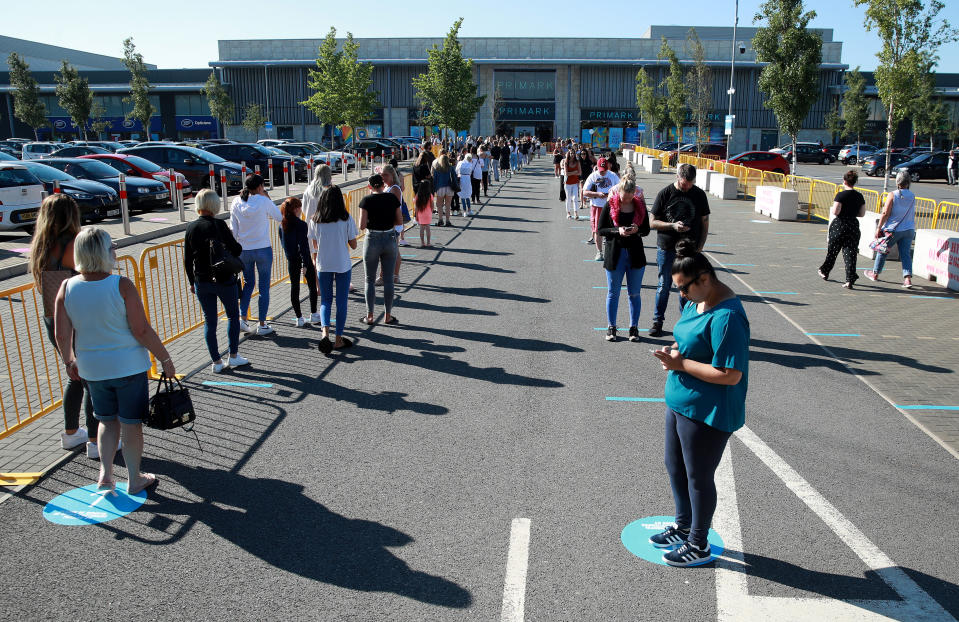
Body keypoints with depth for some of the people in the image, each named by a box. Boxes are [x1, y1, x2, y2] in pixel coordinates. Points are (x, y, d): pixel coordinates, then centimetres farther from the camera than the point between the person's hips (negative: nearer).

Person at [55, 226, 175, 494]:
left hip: (92, 369, 4)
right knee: (131, 423, 11)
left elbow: (62, 336, -2)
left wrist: (69, 361, 16)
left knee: (107, 420, 23)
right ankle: (134, 479, 23)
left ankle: (105, 472, 17)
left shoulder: (67, 288, -6)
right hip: (128, 366, -4)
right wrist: (165, 359, -7)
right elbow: (142, 331, -18)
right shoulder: (122, 286, -18)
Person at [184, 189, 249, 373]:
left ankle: (216, 362, 13)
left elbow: (187, 259, 4)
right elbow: (236, 249, -11)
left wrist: (192, 282, 15)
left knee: (209, 321, 10)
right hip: (224, 280, -3)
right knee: (233, 315, 15)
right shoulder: (219, 225, -13)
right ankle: (233, 356, 15)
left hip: (202, 282, 3)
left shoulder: (191, 228, 0)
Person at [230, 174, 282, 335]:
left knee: (248, 284, 19)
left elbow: (233, 230, 3)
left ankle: (242, 319, 10)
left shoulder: (236, 203, -2)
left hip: (244, 251, 4)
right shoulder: (263, 201, -12)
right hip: (263, 250, -3)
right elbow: (279, 217, 2)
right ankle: (262, 325, 11)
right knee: (264, 287, 7)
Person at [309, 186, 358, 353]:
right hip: (343, 265, -2)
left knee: (325, 301, 11)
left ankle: (325, 332, -12)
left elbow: (314, 246, 6)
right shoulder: (346, 219, -7)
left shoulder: (315, 220, -1)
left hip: (323, 266, 2)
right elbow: (353, 245, -4)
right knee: (341, 302, 8)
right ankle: (339, 339, 13)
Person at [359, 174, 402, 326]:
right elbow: (400, 221, 2)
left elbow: (362, 225, -13)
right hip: (390, 239, 2)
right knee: (388, 280, 10)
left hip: (372, 240, -2)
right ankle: (388, 315, 15)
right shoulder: (392, 198, -1)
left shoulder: (367, 200, -9)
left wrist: (371, 223, 8)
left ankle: (369, 316, 11)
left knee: (370, 280, 9)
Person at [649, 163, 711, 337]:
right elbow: (652, 222, -1)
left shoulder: (699, 194, 2)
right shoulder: (665, 193, -3)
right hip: (666, 247, -1)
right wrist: (673, 225, -17)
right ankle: (658, 321, 16)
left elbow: (705, 222, 8)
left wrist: (699, 247, 0)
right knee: (664, 285, 5)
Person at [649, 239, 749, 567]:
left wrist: (681, 364, -23)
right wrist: (675, 351, -2)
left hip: (707, 414, -10)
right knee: (675, 467, 22)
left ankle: (699, 545, 28)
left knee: (698, 477, 8)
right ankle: (683, 526, 43)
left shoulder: (726, 317, -27)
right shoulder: (696, 301, 4)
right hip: (680, 402, 10)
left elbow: (731, 374, -28)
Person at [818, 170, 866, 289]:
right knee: (850, 253, 2)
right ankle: (850, 280, -6)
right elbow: (862, 214, 8)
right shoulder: (860, 196, 4)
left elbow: (835, 212, -17)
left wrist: (834, 206, 3)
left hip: (839, 225, -4)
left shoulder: (841, 195, -13)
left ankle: (824, 272, 32)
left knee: (832, 250, 14)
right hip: (853, 226, 4)